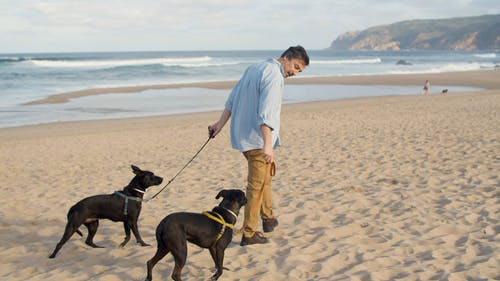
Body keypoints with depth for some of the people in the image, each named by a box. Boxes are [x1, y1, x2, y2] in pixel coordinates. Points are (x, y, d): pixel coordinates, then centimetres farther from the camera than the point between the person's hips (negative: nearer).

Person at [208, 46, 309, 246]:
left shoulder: (255, 68, 13)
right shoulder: (274, 77, -17)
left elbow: (232, 100, 17)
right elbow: (266, 113, -28)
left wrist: (220, 124, 21)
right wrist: (267, 145, -32)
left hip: (242, 134, 10)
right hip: (257, 139, -10)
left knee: (265, 176, 25)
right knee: (256, 185, -3)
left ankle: (267, 217, 36)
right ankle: (249, 234, 3)